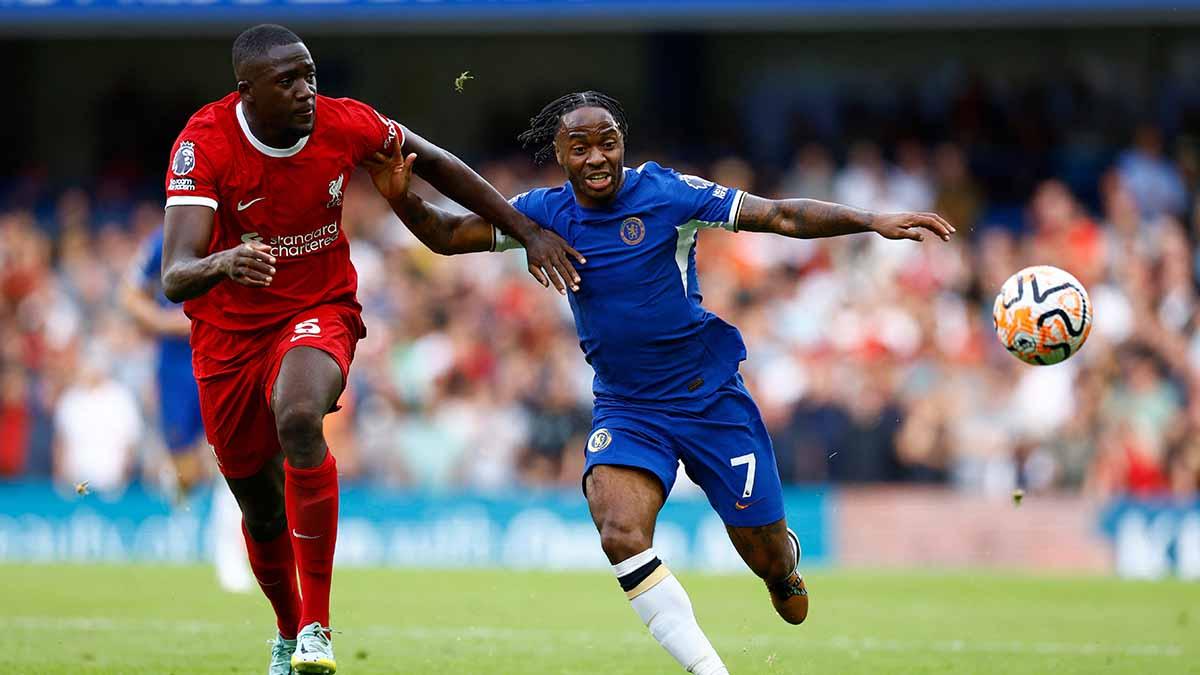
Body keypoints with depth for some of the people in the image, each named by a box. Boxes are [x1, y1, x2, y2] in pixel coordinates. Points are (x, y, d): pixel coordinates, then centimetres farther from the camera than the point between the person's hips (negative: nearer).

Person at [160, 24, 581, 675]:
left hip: (319, 312, 0)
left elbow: (434, 164, 6)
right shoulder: (204, 144, -23)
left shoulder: (344, 125, -15)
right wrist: (220, 265, -55)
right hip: (229, 334, 0)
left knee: (298, 418, -34)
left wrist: (527, 231, 6)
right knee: (262, 512, 10)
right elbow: (174, 277, -32)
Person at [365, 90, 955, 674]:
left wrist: (874, 222, -23)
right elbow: (448, 236, 2)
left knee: (768, 558, 6)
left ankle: (785, 568, 46)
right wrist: (401, 199, -19)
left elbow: (782, 216, -13)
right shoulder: (546, 212, -2)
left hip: (711, 398, -2)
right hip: (624, 408, 2)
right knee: (620, 534, -27)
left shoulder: (665, 193, -12)